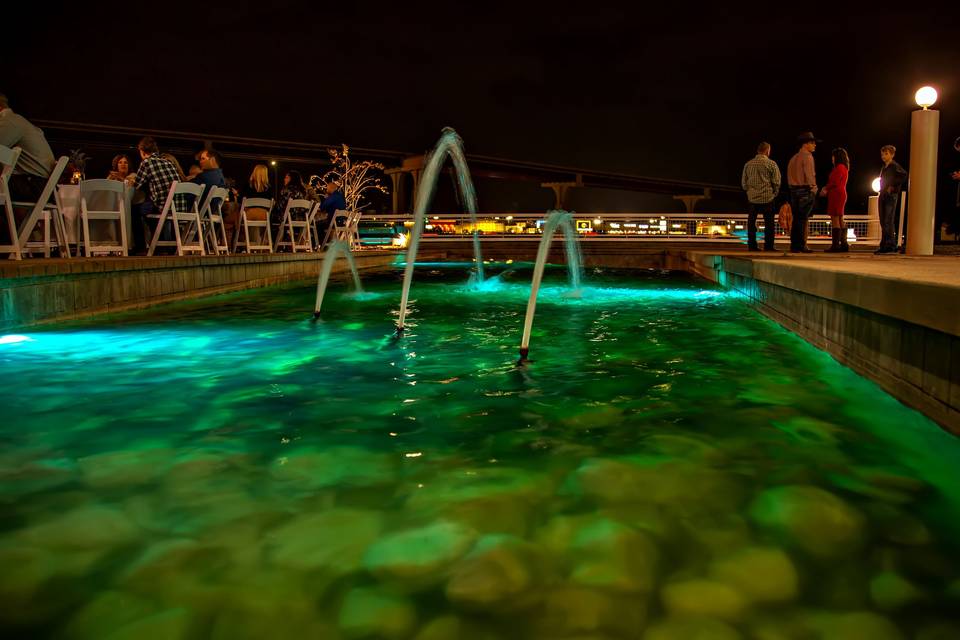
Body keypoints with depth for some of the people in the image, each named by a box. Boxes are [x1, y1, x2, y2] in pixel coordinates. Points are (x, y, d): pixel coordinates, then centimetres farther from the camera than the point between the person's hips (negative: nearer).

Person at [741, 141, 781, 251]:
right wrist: (774, 193, 9)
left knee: (751, 222, 9)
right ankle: (768, 246, 1)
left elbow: (743, 182, 10)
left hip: (752, 198, 3)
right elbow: (776, 182, -6)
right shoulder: (771, 164, -5)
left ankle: (751, 245, 9)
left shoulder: (748, 164, 6)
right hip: (767, 197, -3)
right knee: (769, 223, 3)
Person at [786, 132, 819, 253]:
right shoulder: (807, 156, -8)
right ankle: (801, 246, -9)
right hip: (805, 190, -8)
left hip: (794, 190, 8)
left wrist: (793, 189, 13)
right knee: (803, 219, -8)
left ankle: (794, 245, 7)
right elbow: (809, 175, -16)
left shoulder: (794, 158, 17)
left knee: (796, 219, 7)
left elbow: (790, 176, 14)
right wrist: (814, 189, -9)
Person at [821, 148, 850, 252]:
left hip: (836, 195, -10)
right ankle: (844, 244, 16)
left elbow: (835, 183, -16)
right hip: (841, 194, 10)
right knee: (840, 220, 13)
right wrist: (826, 188, 7)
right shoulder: (844, 168, 20)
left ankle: (835, 245, -12)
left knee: (835, 219, -10)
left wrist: (825, 189, -1)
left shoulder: (839, 167, -12)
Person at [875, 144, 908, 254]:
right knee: (883, 222, 8)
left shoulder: (895, 166, -6)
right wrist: (881, 188, 14)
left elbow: (904, 176, -19)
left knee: (888, 221, -11)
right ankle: (884, 245, 12)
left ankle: (890, 245, -11)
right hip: (883, 196, 8)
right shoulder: (884, 168, 17)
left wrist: (893, 187, -17)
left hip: (891, 196, -8)